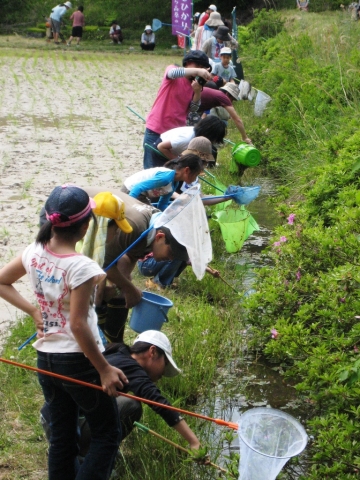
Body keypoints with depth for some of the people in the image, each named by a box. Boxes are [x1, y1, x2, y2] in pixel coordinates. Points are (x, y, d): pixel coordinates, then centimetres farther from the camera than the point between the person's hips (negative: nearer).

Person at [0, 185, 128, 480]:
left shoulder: (34, 253, -2)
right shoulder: (81, 267, -22)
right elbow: (78, 325, -22)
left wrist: (34, 311, 8)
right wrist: (105, 369, -14)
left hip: (46, 360, 7)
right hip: (78, 360, -7)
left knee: (61, 436, 19)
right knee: (108, 433, 10)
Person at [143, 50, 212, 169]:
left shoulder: (195, 84, 7)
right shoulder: (173, 73, -6)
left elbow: (193, 109, 1)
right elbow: (173, 73, -31)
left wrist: (197, 92, -15)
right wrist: (197, 71, -37)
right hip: (156, 132, -5)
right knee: (152, 169, 1)